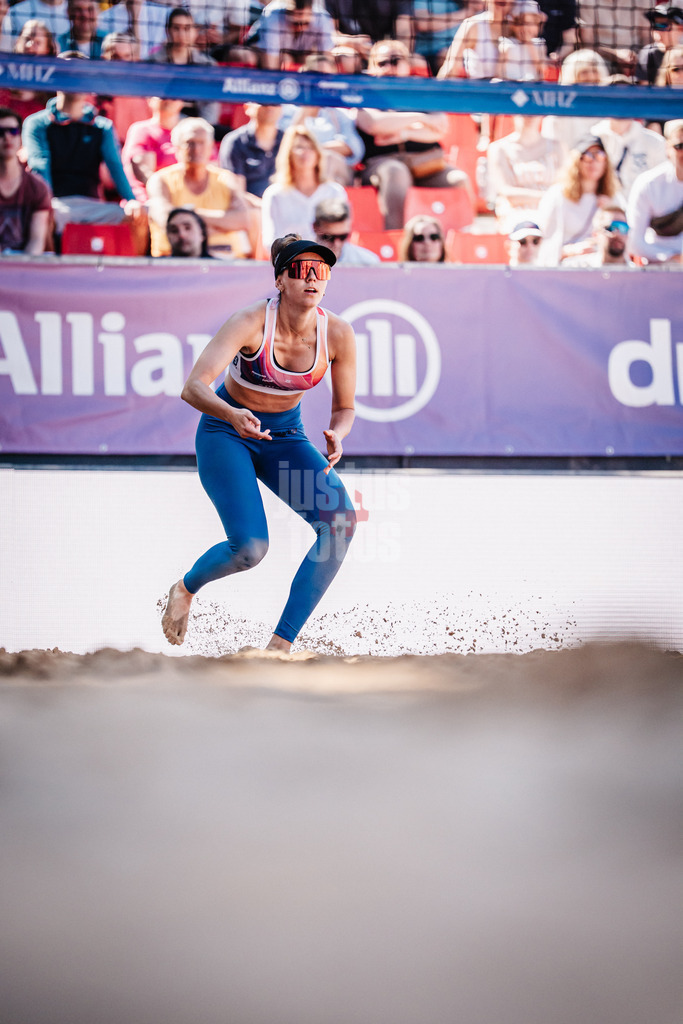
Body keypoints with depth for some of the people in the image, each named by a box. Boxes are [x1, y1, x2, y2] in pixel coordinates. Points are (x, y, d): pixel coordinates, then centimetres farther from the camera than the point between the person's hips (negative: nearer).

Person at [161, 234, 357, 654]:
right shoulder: (251, 323, -26)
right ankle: (185, 589, 15)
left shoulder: (337, 333, -15)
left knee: (340, 520, -23)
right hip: (225, 432, -4)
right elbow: (194, 387, -34)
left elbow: (344, 408, -2)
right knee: (250, 547, -23)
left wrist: (336, 436, -26)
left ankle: (281, 644, -16)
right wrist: (233, 415, -54)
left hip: (285, 435, 4)